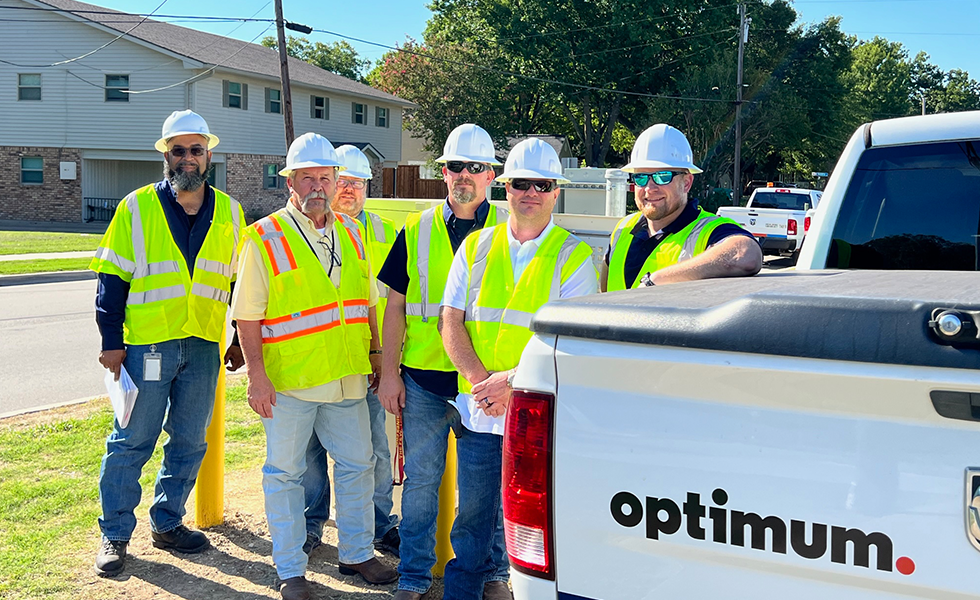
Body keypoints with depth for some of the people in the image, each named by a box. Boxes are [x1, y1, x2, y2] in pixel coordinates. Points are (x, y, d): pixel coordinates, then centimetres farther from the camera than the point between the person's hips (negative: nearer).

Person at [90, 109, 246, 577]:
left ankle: (167, 523, 27)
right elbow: (113, 278, 0)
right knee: (131, 441, 3)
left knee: (189, 442, 11)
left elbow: (241, 280, 14)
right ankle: (114, 535, 16)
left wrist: (242, 341, 12)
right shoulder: (137, 207, 0)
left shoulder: (229, 212, 8)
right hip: (145, 344, -3)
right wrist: (112, 341, -6)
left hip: (204, 347, 3)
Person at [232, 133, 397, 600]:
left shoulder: (350, 233, 10)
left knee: (356, 465, 14)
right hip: (287, 381, -5)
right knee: (284, 474, 7)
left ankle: (356, 554, 31)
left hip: (347, 377, 5)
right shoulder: (265, 238, -7)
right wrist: (256, 374, -14)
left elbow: (367, 302, 18)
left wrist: (375, 353, 14)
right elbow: (248, 315, -8)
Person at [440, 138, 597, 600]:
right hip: (477, 409, 3)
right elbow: (450, 322, 4)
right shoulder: (476, 247, 8)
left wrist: (511, 381, -19)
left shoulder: (574, 257, -2)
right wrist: (481, 380, -10)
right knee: (472, 513, 14)